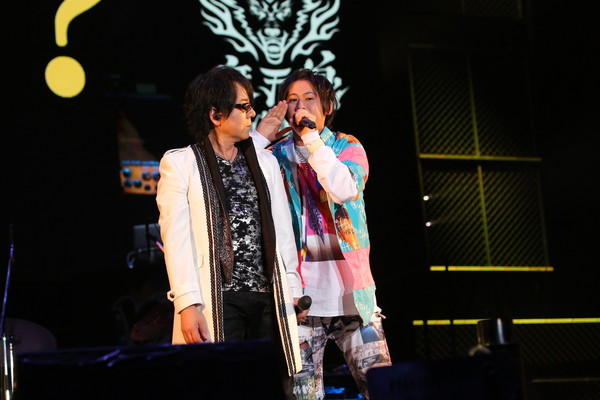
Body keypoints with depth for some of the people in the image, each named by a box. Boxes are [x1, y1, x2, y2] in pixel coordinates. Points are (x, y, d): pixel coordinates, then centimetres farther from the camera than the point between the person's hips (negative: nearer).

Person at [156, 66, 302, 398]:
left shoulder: (265, 162, 17)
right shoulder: (180, 164, 2)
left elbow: (283, 230, 17)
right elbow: (175, 237, -5)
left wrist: (292, 290, 9)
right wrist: (187, 303, -14)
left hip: (268, 299, 4)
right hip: (217, 303, -4)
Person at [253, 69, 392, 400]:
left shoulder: (348, 147, 8)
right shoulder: (276, 155, 9)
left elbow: (344, 189, -14)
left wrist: (312, 136, -12)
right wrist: (260, 137, -6)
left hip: (351, 294, 0)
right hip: (302, 295, 1)